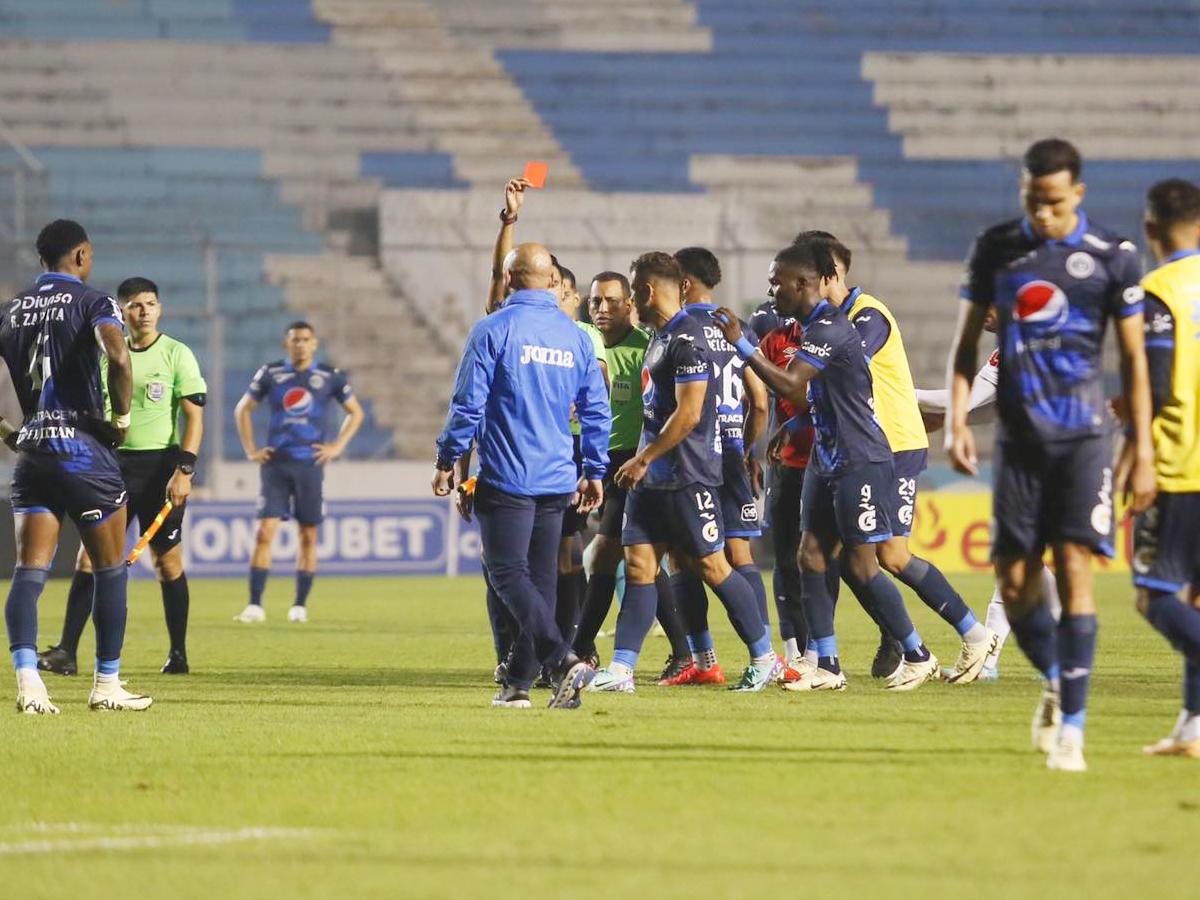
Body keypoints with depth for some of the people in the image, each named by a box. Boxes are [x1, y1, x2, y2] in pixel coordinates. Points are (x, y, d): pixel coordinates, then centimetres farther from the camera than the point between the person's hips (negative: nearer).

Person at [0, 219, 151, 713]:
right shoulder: (92, 301, -3)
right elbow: (118, 358, -22)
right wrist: (121, 417, -9)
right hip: (83, 448, -4)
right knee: (110, 567, 9)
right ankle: (107, 685, 12)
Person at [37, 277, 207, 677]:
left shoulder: (176, 354, -2)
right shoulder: (108, 356, 10)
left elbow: (194, 415, -6)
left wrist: (184, 469, -15)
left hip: (160, 466, -4)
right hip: (114, 464, 4)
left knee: (167, 560, 1)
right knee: (89, 555, -4)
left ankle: (178, 654, 11)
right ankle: (66, 652, -6)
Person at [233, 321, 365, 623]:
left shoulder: (330, 377, 3)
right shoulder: (271, 374, 4)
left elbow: (355, 413, 13)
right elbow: (243, 409, 14)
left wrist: (337, 447, 1)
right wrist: (250, 449, 5)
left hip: (310, 465, 0)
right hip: (275, 463, 0)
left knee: (308, 537, 4)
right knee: (264, 532, -9)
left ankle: (300, 605, 12)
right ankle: (255, 605, -8)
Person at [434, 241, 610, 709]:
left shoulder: (493, 330, -8)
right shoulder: (576, 337, 9)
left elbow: (468, 403, -9)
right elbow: (596, 412, 12)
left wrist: (447, 460, 1)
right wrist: (594, 472, 21)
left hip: (506, 478, -6)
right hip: (557, 479, 6)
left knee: (509, 575, -6)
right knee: (541, 578, 11)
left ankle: (563, 659, -24)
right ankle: (518, 681, 13)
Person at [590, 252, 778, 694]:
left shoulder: (686, 339, -16)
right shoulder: (659, 337, 14)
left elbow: (687, 414, -21)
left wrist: (642, 460, -16)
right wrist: (641, 462, 18)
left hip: (687, 476, -9)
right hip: (651, 478, 9)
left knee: (711, 565, -2)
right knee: (638, 566, 2)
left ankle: (765, 657, 10)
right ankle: (620, 669, -1)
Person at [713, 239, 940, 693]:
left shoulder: (829, 328, -19)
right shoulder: (814, 326, 13)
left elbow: (789, 384, -29)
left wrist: (742, 344, -27)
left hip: (860, 463, -10)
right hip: (829, 461, 10)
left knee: (859, 566, -6)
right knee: (811, 555, 3)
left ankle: (918, 656, 7)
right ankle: (827, 667, 4)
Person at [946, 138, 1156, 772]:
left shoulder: (1112, 257, -2)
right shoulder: (996, 249, 5)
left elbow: (1134, 358, 3)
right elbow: (966, 342, 12)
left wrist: (1142, 450, -1)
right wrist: (957, 420, -1)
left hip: (1083, 434, -3)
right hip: (1019, 435, 3)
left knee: (1074, 570, -12)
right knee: (1014, 584, 1)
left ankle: (1071, 728, -10)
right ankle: (1053, 682, 29)